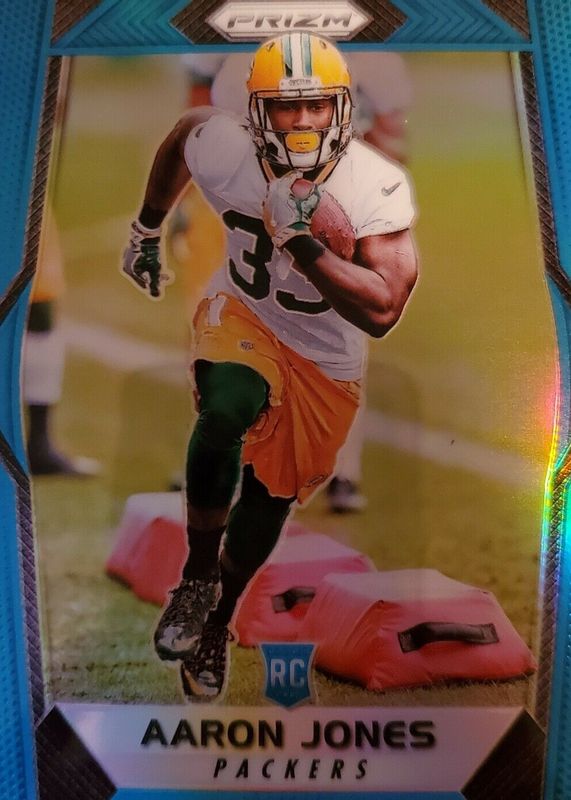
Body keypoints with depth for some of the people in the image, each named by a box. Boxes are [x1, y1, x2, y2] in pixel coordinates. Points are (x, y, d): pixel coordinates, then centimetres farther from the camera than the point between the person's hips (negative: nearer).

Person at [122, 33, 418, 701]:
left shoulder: (377, 187, -24)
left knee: (270, 499, 10)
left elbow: (383, 311, -31)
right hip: (243, 313, 0)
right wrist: (147, 229, 14)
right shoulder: (222, 152, -18)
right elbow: (186, 126, 7)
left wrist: (302, 241, -38)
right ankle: (198, 577, -8)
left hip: (327, 360, 1)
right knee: (224, 417, -35)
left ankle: (219, 620, 37)